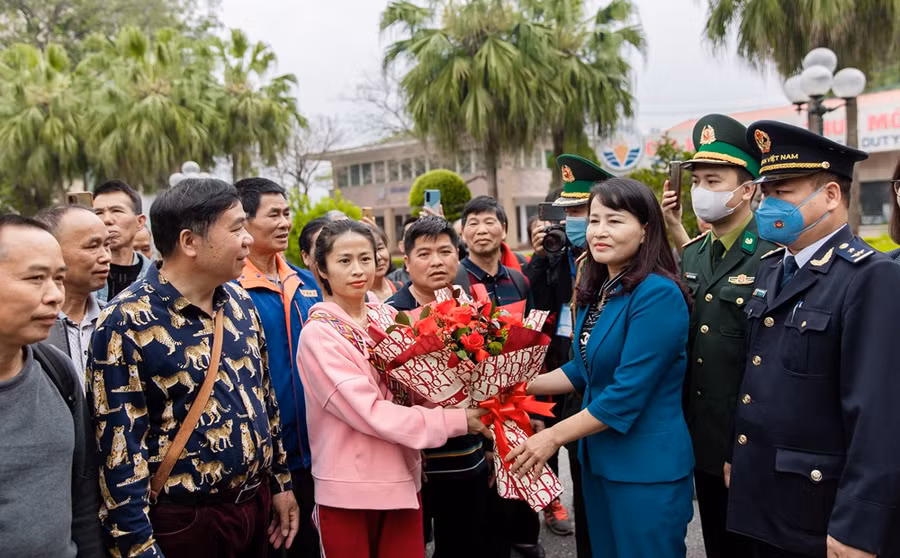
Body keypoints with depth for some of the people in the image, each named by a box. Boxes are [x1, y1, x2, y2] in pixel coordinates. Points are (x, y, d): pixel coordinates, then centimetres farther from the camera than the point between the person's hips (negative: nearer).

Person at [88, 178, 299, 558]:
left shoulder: (240, 302, 4)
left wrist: (280, 483, 13)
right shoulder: (126, 323, -17)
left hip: (257, 505, 6)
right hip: (185, 523, -6)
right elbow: (120, 448, -17)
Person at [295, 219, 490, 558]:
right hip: (348, 487, -4)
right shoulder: (318, 333, -13)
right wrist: (455, 420, -22)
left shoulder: (389, 317, 3)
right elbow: (369, 412, -21)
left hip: (403, 477, 5)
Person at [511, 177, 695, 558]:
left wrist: (554, 437, -17)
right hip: (597, 456, 8)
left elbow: (627, 392, -24)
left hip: (646, 466, -8)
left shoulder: (658, 294, -21)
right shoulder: (597, 291, 7)